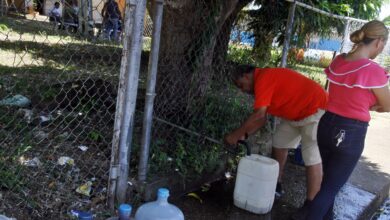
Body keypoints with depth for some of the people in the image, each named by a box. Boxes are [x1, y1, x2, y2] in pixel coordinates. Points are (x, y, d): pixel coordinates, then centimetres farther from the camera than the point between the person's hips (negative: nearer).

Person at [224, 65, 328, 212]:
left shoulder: (263, 78, -21)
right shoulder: (266, 79, 10)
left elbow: (259, 115, -29)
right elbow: (262, 117, 9)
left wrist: (236, 134, -20)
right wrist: (244, 134, 0)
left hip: (315, 109, -11)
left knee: (312, 158, -12)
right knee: (279, 143, 14)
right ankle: (276, 185, 27)